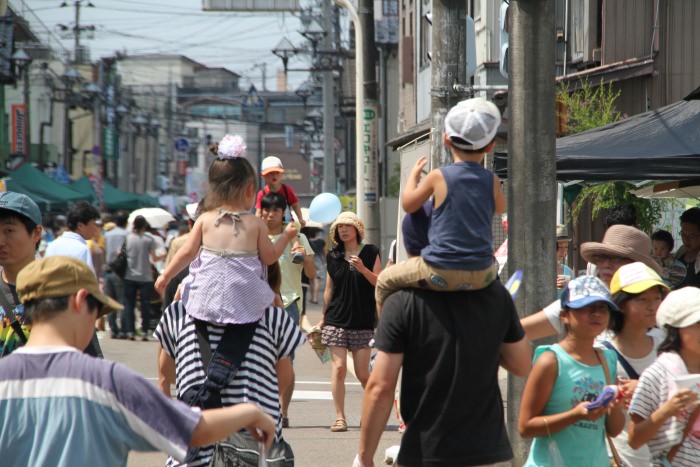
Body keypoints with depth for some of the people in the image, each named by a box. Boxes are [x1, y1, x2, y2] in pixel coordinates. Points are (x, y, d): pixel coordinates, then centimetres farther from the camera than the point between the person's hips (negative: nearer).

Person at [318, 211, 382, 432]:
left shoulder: (370, 252, 4)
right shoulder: (333, 256, 9)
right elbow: (329, 289, 15)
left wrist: (363, 269, -17)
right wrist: (323, 319, 18)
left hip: (363, 321, -1)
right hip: (337, 320, 2)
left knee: (362, 373, -2)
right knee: (339, 368, -7)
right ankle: (340, 417, -3)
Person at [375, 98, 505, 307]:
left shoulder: (439, 176, -7)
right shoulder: (491, 180, 0)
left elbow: (408, 204, 7)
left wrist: (414, 174, 24)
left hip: (439, 274, -3)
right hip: (480, 277, 3)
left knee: (385, 281, 19)